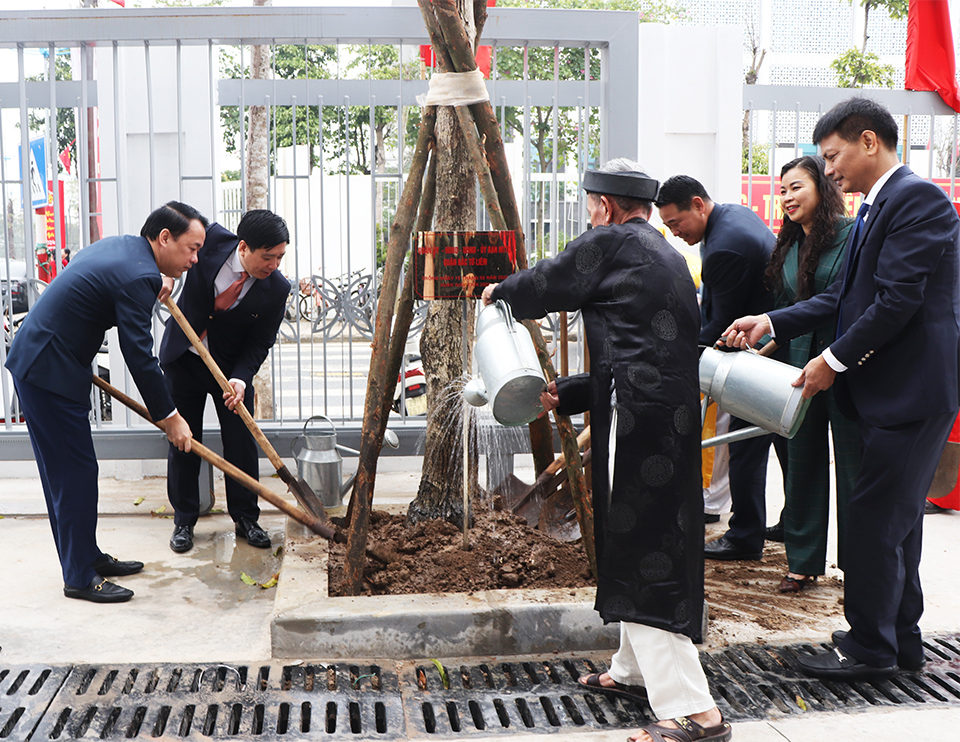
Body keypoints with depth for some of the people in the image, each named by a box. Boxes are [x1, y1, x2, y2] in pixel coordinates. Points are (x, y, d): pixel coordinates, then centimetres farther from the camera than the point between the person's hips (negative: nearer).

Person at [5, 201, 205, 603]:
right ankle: (80, 577, 3)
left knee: (67, 471, 16)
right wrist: (169, 417, -12)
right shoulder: (138, 276, -21)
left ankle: (87, 556, 26)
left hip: (32, 358, 10)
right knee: (75, 471, -4)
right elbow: (139, 356, -20)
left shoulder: (118, 245, 10)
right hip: (50, 371, -10)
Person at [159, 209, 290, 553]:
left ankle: (246, 518, 19)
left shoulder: (277, 289, -19)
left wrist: (240, 377, -27)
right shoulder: (211, 239, -22)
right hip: (184, 358, 0)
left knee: (241, 441, 2)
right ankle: (184, 521, 19)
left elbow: (260, 343, -12)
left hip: (233, 367, 0)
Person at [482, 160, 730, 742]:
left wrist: (499, 293, 28)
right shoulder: (668, 255, 22)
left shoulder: (612, 243, -4)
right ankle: (636, 670, 38)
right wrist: (564, 394, 21)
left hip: (640, 425, -10)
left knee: (643, 562, -7)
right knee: (649, 548, 21)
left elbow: (545, 285, 7)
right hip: (677, 416, 10)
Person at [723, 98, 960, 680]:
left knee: (876, 518, -4)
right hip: (891, 392, 10)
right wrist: (770, 322, 7)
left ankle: (870, 648, 8)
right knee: (896, 518, 16)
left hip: (911, 392, -10)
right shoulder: (876, 208, 17)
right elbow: (844, 298, 16)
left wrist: (834, 360, -15)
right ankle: (902, 641, 28)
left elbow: (898, 299, -21)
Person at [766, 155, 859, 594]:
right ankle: (804, 562, 22)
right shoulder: (787, 249, 12)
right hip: (801, 367, 6)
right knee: (802, 463, 10)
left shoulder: (854, 235, -8)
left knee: (853, 467, 4)